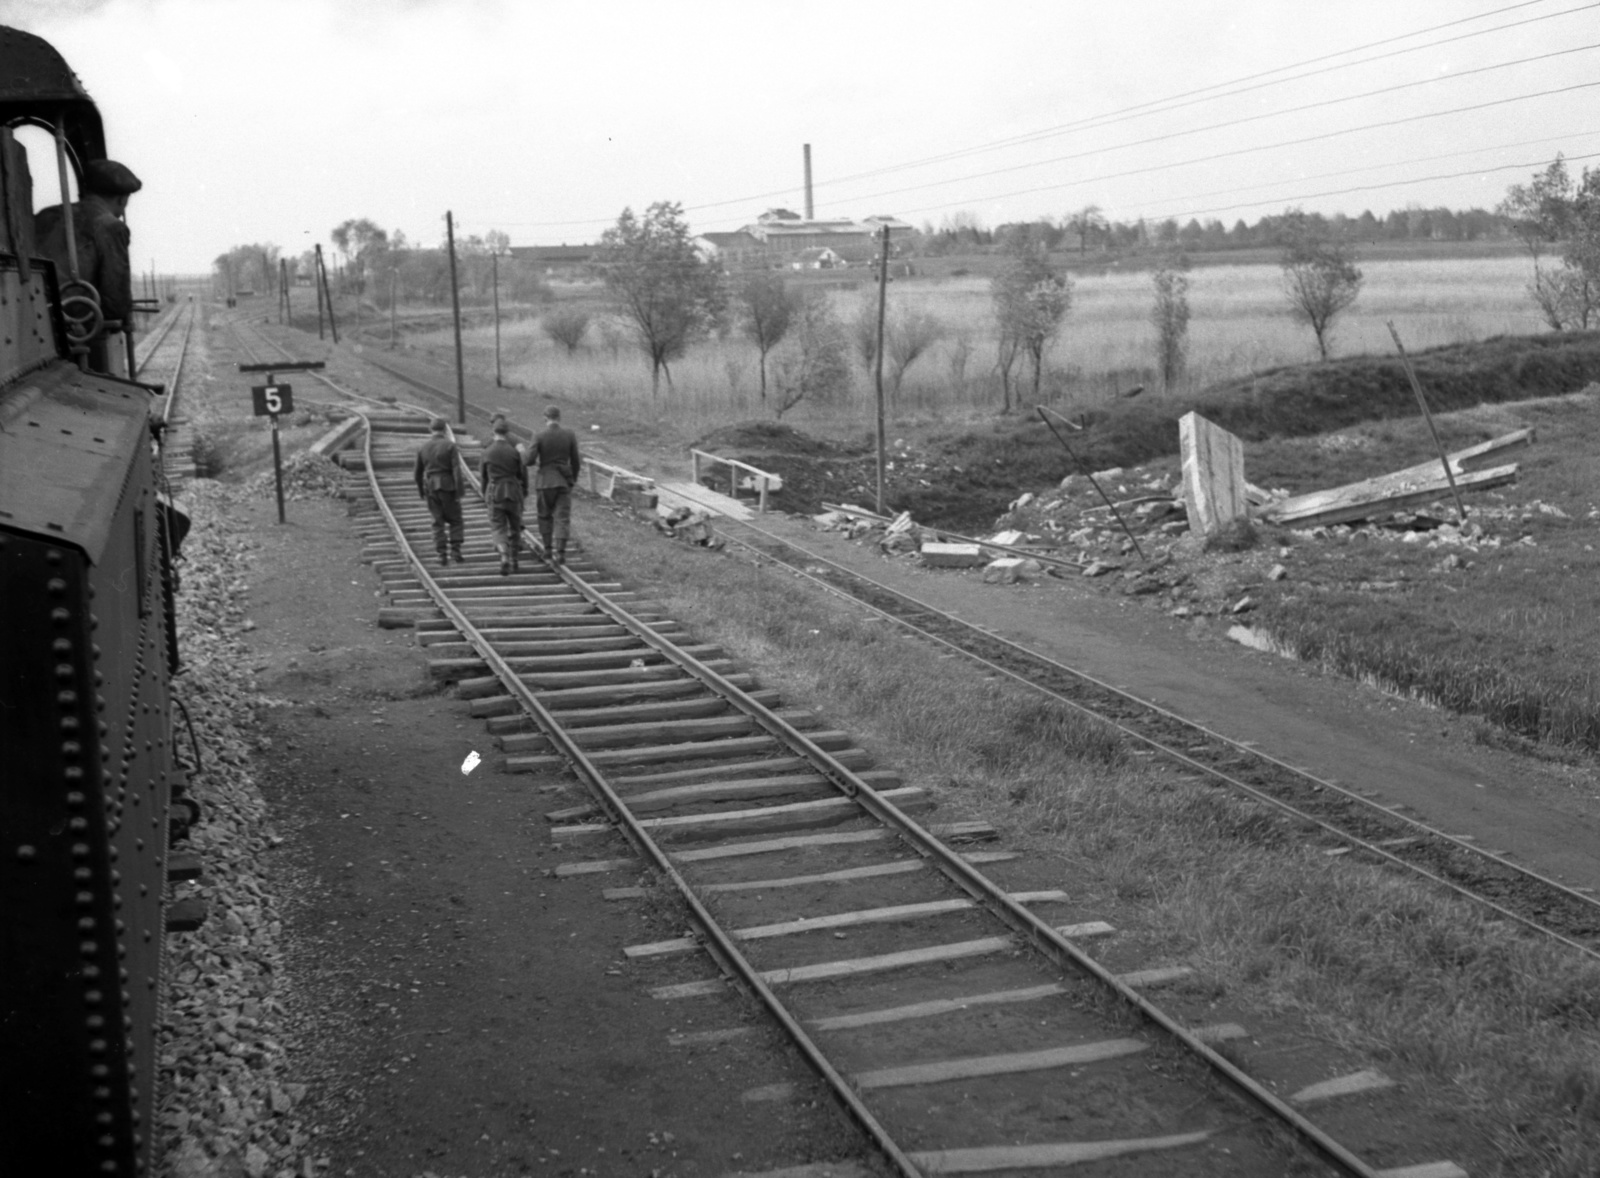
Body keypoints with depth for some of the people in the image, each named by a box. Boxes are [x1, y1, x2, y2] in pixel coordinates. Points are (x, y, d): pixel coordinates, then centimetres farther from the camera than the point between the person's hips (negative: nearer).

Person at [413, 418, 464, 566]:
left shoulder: (423, 447, 4)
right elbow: (456, 470, -14)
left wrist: (420, 490, 23)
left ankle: (442, 556, 4)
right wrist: (459, 492, -12)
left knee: (438, 523, 8)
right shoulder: (450, 446, -8)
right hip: (448, 487, -3)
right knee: (455, 520, 9)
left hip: (430, 487, 3)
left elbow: (417, 472, 9)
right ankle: (455, 551, -2)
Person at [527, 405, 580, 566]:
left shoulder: (539, 436, -9)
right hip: (564, 481, 1)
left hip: (544, 481, -1)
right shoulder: (570, 436, -3)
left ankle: (548, 548, 18)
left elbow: (530, 460, -13)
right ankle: (559, 552, -7)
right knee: (562, 517, 1)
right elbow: (575, 460, 3)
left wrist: (536, 463, 10)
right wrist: (574, 478, 16)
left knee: (545, 516, 15)